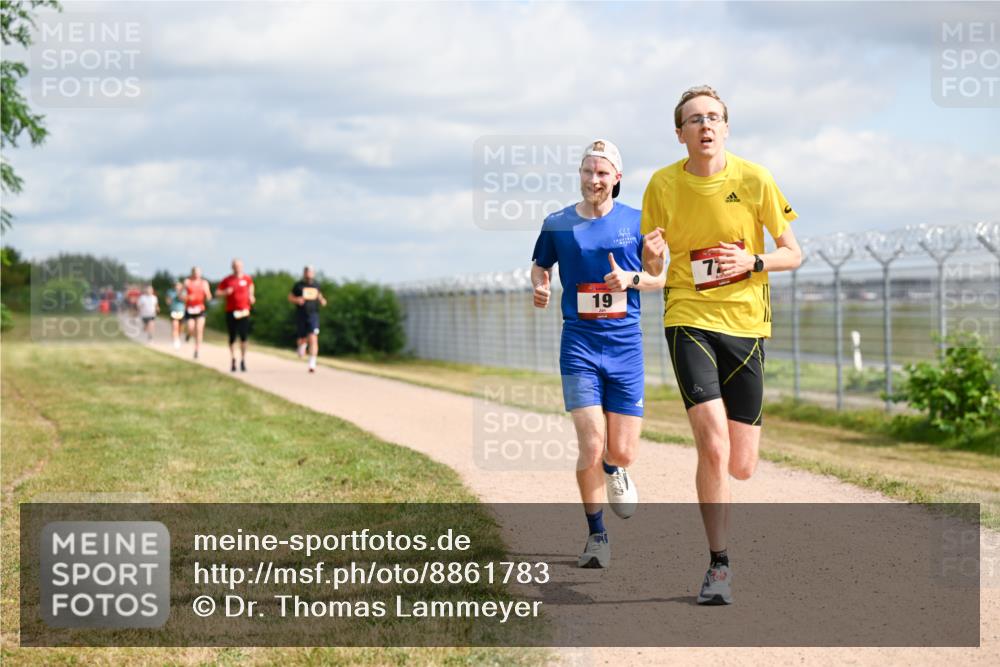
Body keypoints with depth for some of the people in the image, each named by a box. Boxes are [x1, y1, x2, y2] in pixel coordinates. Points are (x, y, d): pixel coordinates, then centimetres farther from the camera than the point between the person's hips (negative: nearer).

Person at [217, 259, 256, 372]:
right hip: (231, 312, -1)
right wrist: (225, 292, -15)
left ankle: (243, 360, 4)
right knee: (232, 338, 4)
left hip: (244, 311, 1)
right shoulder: (227, 280, 0)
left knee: (244, 337, -5)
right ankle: (232, 359, 18)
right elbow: (218, 292, 5)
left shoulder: (247, 279, 5)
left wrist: (251, 296, 14)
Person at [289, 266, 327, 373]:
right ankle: (301, 345, 48)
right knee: (303, 339, 9)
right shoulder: (298, 285, 1)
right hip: (301, 316, -1)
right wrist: (297, 300, -12)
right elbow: (290, 297, 8)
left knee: (313, 339, -14)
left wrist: (322, 300, 6)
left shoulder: (316, 285, 8)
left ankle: (312, 364, -16)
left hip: (313, 315, 1)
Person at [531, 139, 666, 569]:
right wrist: (540, 286, -4)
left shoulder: (636, 222, 3)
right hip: (580, 345, -1)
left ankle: (613, 469, 41)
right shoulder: (557, 224, 3)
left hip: (626, 347, 1)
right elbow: (539, 264, 19)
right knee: (591, 446, -13)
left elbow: (660, 278, 8)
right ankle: (596, 535, 7)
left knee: (623, 453, 1)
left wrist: (632, 279, -13)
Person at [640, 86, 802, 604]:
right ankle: (718, 566, -7)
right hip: (689, 320, -1)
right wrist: (651, 258, -14)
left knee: (742, 465, 2)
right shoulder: (663, 184, 0)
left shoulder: (754, 180, -3)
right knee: (713, 444, -18)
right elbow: (652, 263, 9)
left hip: (746, 323, 1)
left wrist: (753, 262, -16)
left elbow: (793, 253, 3)